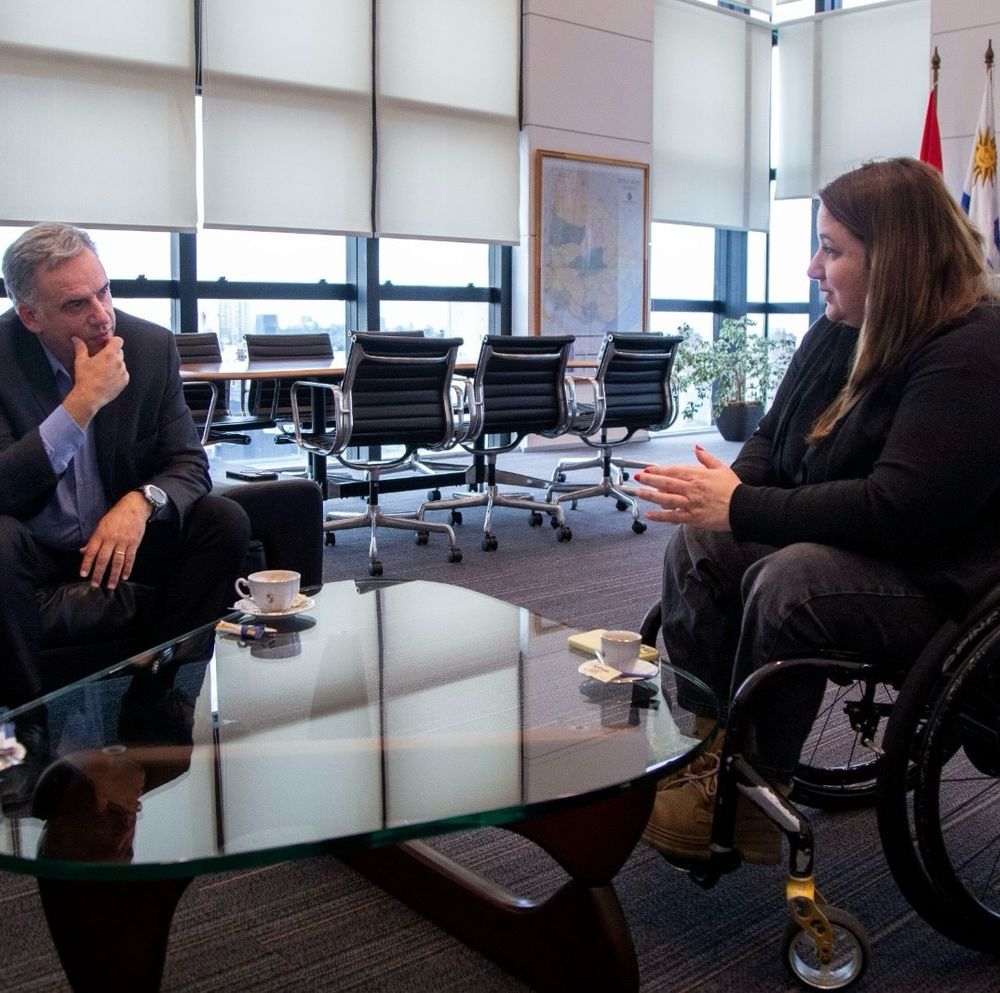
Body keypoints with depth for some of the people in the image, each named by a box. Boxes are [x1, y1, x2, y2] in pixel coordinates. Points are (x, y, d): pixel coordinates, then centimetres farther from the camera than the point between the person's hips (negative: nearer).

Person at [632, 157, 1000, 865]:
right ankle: (705, 750, -9)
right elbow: (775, 438, 14)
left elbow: (899, 508, -31)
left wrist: (741, 508, -28)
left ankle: (748, 801, -15)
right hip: (845, 540, 9)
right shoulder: (839, 332, 5)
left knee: (786, 584, -32)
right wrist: (731, 485, -11)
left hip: (941, 581, -9)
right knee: (696, 547, -9)